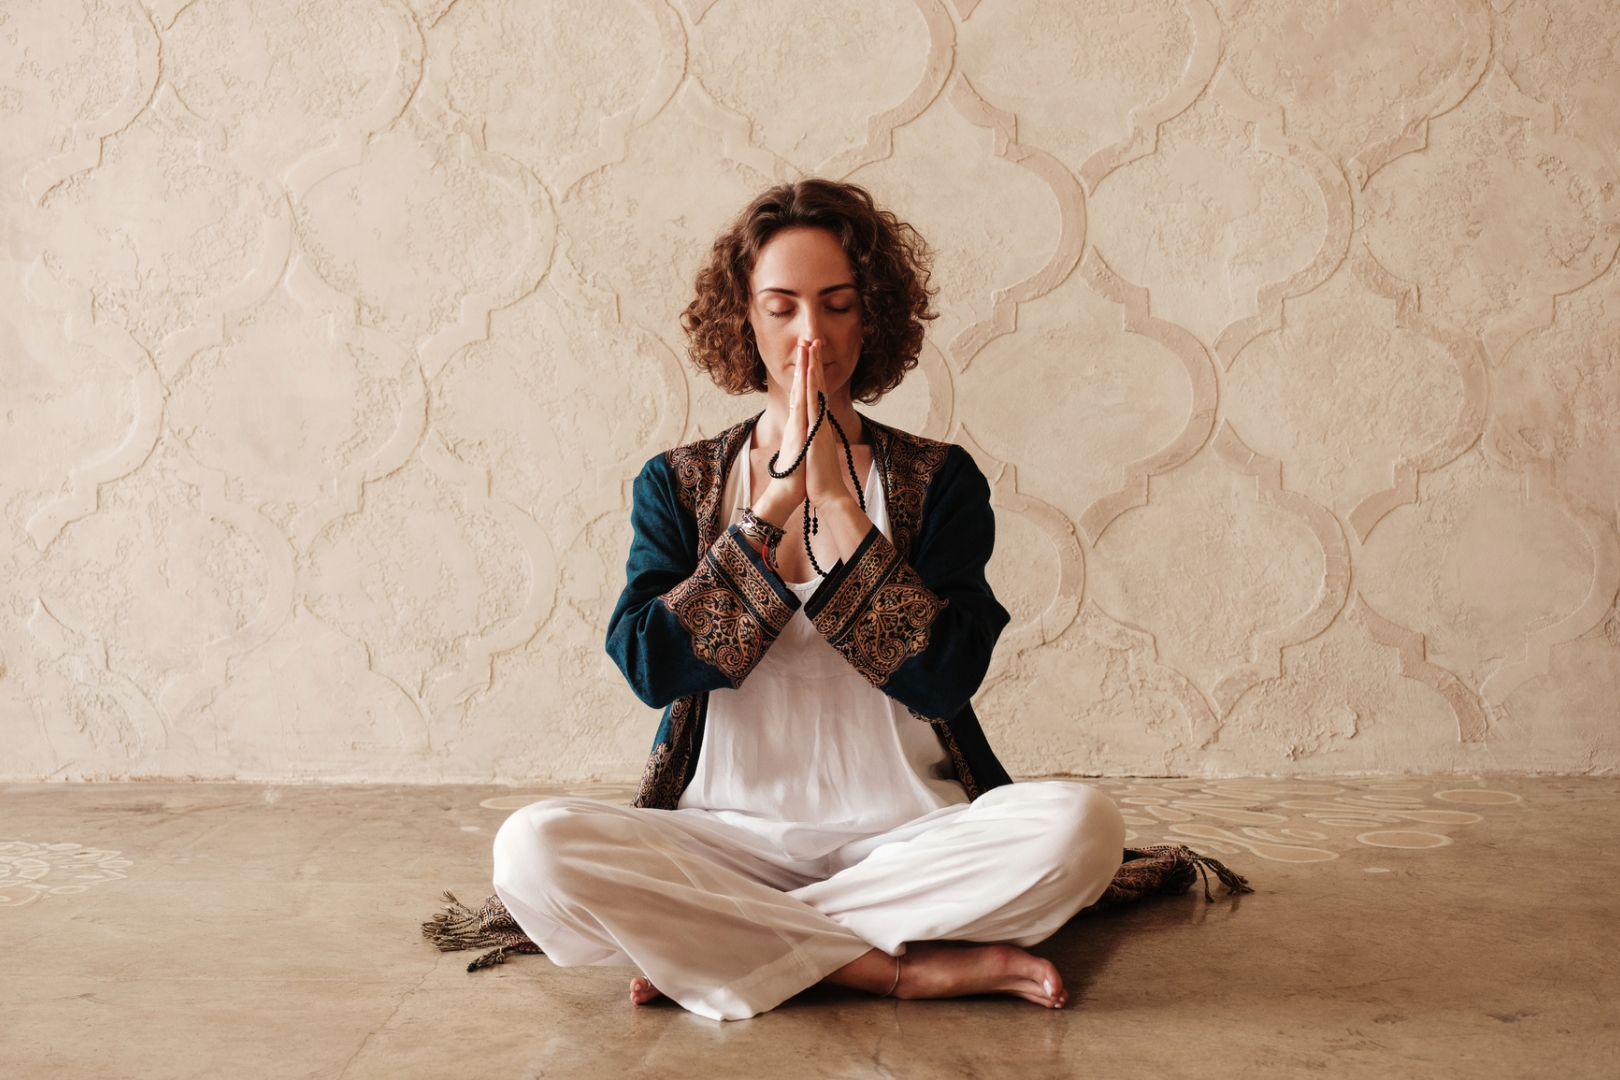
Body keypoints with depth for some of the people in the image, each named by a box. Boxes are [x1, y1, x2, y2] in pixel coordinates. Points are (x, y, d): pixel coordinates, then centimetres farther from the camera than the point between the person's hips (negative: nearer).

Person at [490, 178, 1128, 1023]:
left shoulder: (938, 479, 5)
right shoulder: (678, 484, 7)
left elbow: (944, 678, -10)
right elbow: (650, 667, -9)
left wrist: (837, 500, -13)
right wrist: (777, 501, -11)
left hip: (907, 834, 0)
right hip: (727, 836, 0)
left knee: (1080, 824, -29)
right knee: (534, 847, -28)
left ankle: (714, 945, -19)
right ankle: (912, 970, -22)